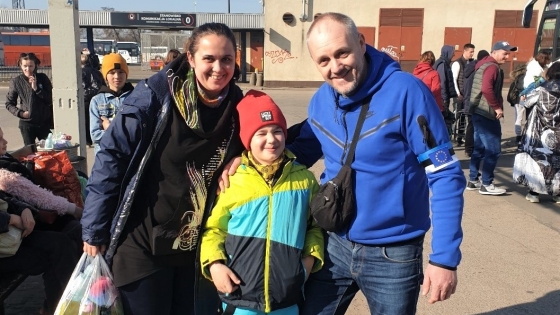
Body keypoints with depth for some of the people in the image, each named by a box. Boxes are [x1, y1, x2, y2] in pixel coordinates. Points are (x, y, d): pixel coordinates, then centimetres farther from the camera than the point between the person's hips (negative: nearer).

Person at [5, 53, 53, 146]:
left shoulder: (43, 78, 0)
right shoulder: (16, 81, -1)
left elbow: (51, 99, -6)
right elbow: (9, 104, 6)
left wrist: (36, 89, -14)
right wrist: (20, 113, -9)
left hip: (45, 123, 1)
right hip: (27, 124, 0)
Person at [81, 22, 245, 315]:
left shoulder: (238, 108, -4)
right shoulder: (155, 94, -16)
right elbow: (112, 157, -12)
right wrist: (95, 231, -10)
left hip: (201, 247, 4)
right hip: (144, 242, -3)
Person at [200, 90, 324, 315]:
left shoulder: (304, 179, 1)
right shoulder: (231, 180, -4)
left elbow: (315, 225, 11)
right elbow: (214, 228, 3)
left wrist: (311, 256, -3)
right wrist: (214, 263, -10)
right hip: (240, 295, -1)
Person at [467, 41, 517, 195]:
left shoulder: (485, 64, 18)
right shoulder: (492, 67, -13)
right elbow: (487, 89, -28)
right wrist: (497, 107, -18)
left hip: (480, 112, 10)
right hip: (487, 114, -10)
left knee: (480, 148, 14)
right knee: (493, 150, -5)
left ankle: (473, 180, 19)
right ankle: (487, 185, 1)